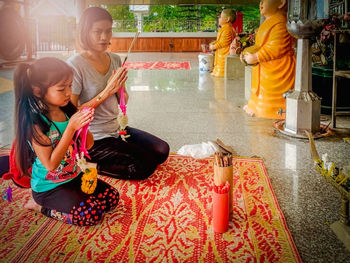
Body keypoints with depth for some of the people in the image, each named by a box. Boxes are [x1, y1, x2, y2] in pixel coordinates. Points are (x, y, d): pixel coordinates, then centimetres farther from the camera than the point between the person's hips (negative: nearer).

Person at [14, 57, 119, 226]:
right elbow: (50, 164, -26)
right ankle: (40, 205, 1)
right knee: (91, 215, -19)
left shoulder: (68, 111, -5)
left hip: (75, 176, 7)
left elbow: (88, 144, 2)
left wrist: (83, 125, -20)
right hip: (48, 187, -7)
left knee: (112, 197, -1)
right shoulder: (35, 123, -24)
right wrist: (71, 127, -31)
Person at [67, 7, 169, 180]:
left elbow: (123, 102, 10)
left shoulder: (115, 59, 4)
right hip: (93, 138, -7)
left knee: (162, 151, 0)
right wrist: (107, 92, -23)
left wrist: (120, 88, -14)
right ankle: (91, 165, 0)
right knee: (144, 166, -16)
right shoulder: (75, 65, -18)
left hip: (116, 128, 8)